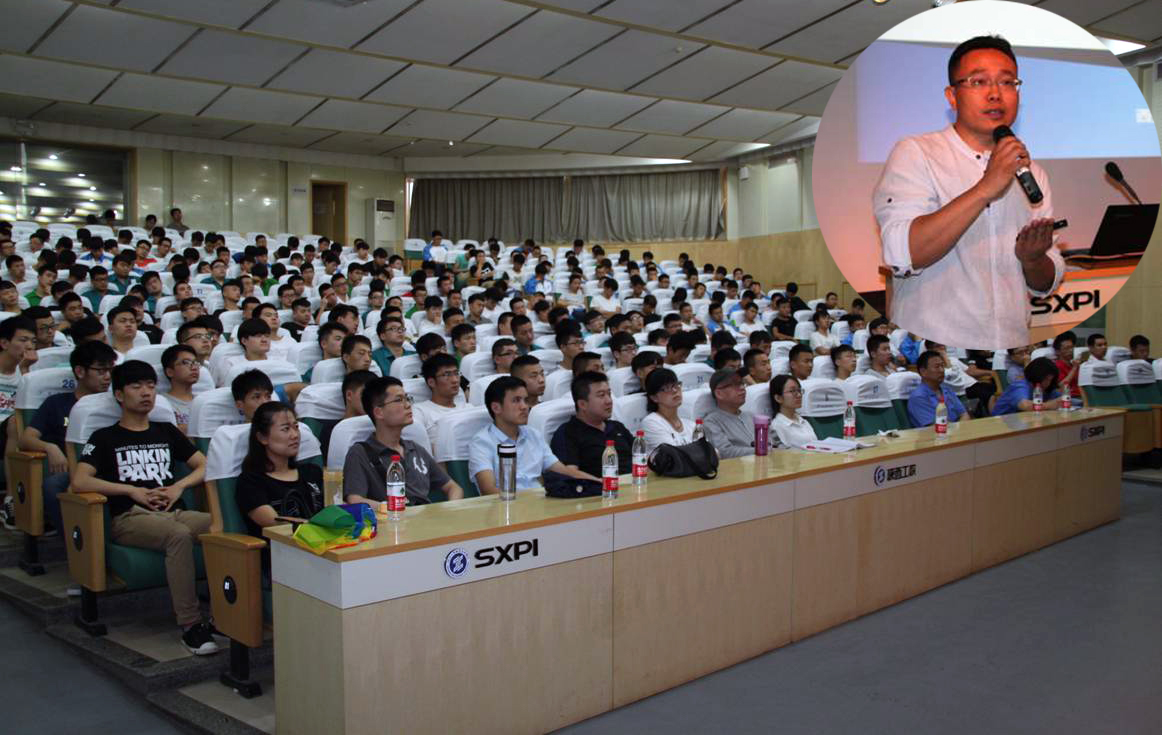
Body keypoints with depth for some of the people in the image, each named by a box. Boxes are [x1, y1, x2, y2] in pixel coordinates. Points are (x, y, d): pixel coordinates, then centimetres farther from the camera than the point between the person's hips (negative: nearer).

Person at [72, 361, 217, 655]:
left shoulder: (166, 431, 26)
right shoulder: (105, 438, 15)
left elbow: (205, 466, 21)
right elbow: (79, 481, 0)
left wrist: (178, 486, 2)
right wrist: (132, 490, -7)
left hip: (175, 511, 4)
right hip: (130, 517, -3)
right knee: (179, 535, -39)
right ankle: (190, 625, -35)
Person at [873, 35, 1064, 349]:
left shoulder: (1032, 172, 13)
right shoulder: (914, 153, -4)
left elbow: (1045, 285, 16)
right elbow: (901, 255, -20)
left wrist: (1032, 259, -5)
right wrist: (985, 189, -21)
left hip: (1013, 346, 6)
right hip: (929, 345, -5)